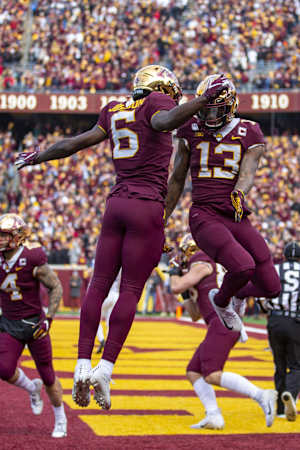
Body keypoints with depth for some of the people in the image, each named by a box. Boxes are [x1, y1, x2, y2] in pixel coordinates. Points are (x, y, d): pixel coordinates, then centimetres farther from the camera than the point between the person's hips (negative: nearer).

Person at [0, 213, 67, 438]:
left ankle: (60, 419, 26)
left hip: (34, 324, -4)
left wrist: (49, 319, -17)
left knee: (47, 376, 5)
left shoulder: (33, 261, -18)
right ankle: (32, 388, 19)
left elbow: (56, 288, -10)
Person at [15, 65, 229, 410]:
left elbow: (75, 143, 22)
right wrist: (204, 98, -27)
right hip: (147, 205, -6)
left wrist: (38, 158, 36)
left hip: (116, 203, 6)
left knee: (100, 284, 8)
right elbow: (165, 121, -24)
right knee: (131, 290, -4)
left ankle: (83, 366, 3)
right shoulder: (156, 103, 1)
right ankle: (104, 370, -8)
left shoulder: (114, 112, 17)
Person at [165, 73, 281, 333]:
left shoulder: (249, 135, 4)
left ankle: (236, 291, 37)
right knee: (244, 267, -28)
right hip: (204, 217, -2)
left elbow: (247, 174, -11)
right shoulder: (191, 133, 6)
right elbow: (177, 181, 14)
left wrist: (239, 194, -34)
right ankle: (221, 301, 7)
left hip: (237, 218, 3)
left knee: (271, 288, 0)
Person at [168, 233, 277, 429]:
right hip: (227, 325, 10)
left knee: (212, 375, -18)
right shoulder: (205, 273, 30)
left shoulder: (202, 264, 2)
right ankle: (213, 416, -3)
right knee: (193, 372, 8)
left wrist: (174, 275, 14)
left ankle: (262, 396, -26)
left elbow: (177, 288, -7)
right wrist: (187, 293, 31)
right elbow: (195, 315, 33)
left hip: (223, 322, -10)